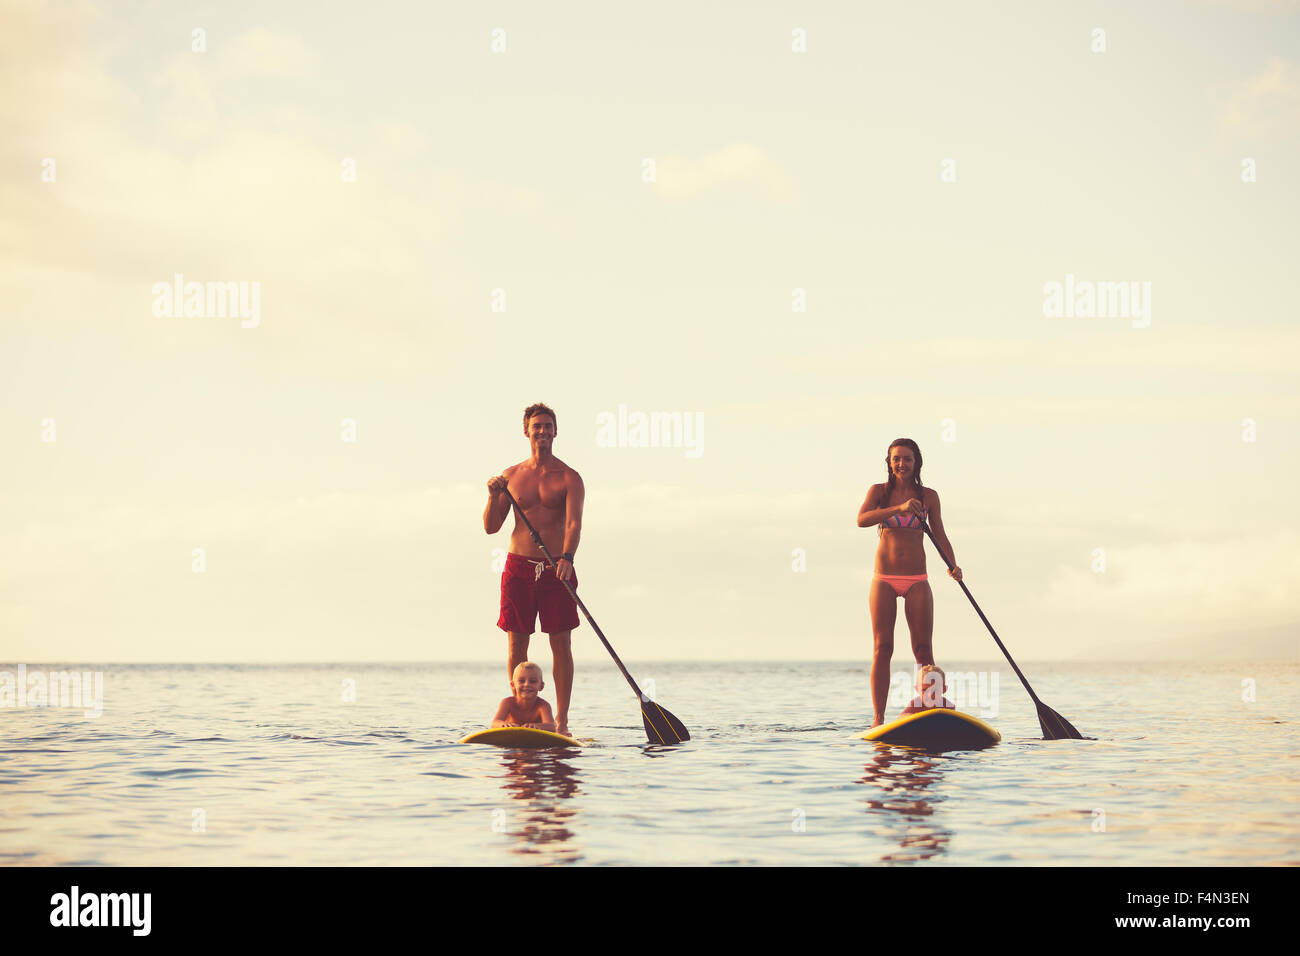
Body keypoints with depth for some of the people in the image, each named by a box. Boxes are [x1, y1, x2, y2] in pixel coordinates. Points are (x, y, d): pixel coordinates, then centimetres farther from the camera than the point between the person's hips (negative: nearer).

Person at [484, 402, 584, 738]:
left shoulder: (569, 478, 1)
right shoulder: (511, 476, 8)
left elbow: (574, 523, -14)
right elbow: (490, 527, 8)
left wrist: (567, 558, -31)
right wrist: (493, 496, -10)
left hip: (556, 569, -2)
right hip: (519, 568, 2)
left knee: (561, 644, -2)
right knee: (517, 642, 2)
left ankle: (561, 720, 2)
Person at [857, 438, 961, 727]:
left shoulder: (928, 496, 7)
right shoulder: (879, 491, 3)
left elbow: (940, 535, 9)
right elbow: (862, 519, -15)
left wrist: (953, 564, -9)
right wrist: (899, 508, -26)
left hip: (916, 581, 1)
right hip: (884, 579, -1)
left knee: (923, 649, -3)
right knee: (882, 648, -6)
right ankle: (878, 718, -7)